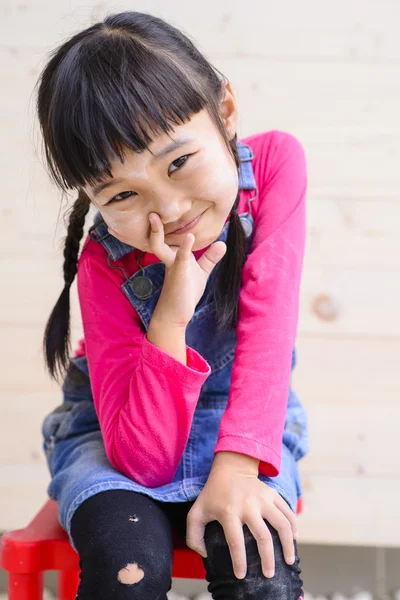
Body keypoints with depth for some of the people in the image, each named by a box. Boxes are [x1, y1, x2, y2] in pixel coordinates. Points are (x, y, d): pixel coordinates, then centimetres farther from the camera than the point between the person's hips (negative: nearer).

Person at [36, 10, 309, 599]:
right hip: (119, 438, 0)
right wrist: (170, 317, -37)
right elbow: (143, 459, -25)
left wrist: (237, 464, -31)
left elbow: (268, 326, -21)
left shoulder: (275, 162, -20)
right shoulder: (106, 263, -23)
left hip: (247, 424, 1)